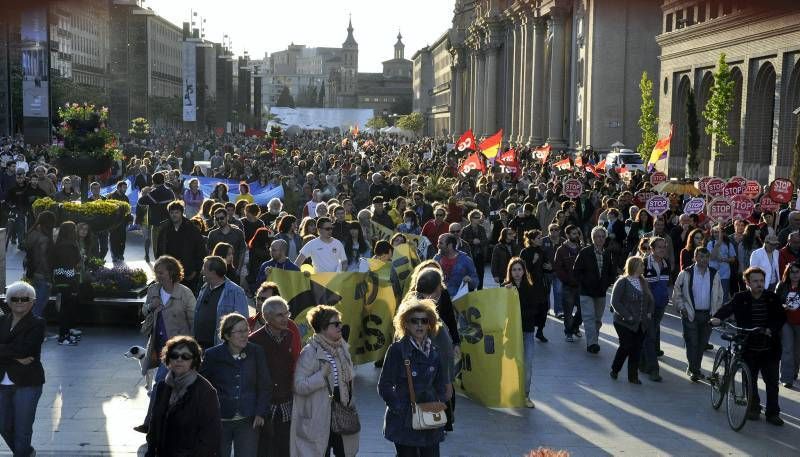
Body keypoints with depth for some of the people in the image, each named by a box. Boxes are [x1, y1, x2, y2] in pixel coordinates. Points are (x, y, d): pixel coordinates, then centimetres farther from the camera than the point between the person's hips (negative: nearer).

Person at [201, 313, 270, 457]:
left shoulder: (256, 352, 0)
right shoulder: (212, 355, -4)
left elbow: (264, 386, 8)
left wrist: (260, 413, 0)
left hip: (248, 422, 1)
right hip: (220, 420, -1)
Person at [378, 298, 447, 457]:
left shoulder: (434, 352, 8)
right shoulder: (397, 350, -7)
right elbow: (384, 387, -7)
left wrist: (440, 403, 0)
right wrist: (400, 409, -13)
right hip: (404, 423, -4)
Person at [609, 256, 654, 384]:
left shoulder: (644, 282, 11)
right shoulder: (622, 282, -10)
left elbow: (650, 300, 19)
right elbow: (615, 302, -14)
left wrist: (649, 313, 2)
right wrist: (627, 316, -17)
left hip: (641, 324, 6)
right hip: (624, 323, -6)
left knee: (636, 349, 6)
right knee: (626, 346, -5)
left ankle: (633, 376, 14)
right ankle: (615, 369, 18)